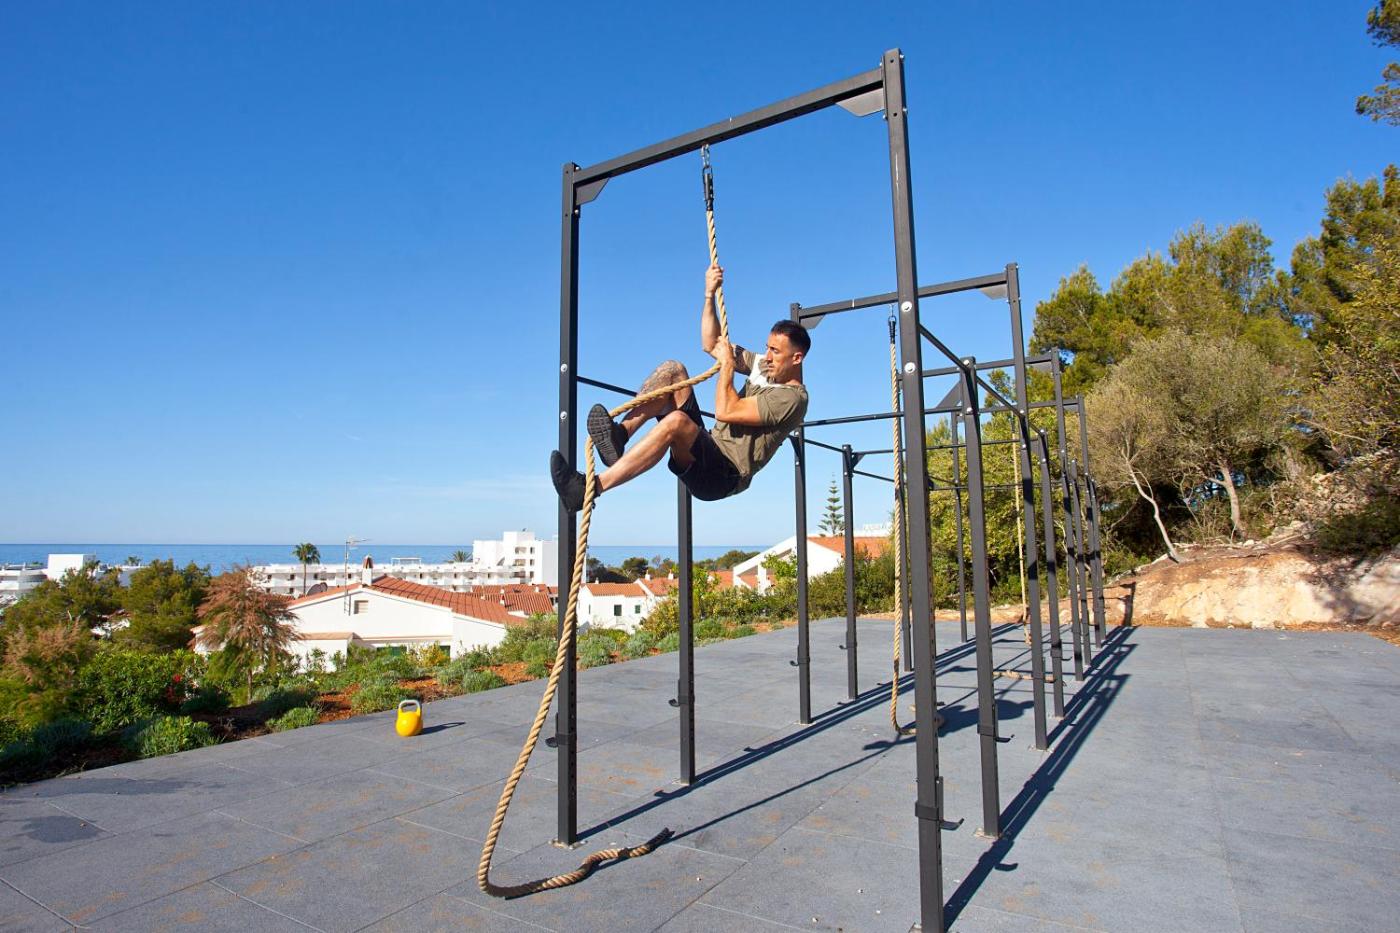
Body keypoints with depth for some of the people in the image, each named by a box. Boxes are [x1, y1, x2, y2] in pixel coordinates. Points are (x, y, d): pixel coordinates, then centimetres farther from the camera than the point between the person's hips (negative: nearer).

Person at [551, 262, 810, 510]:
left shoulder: (793, 398, -11)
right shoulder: (764, 366, 15)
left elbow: (725, 411, -21)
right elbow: (710, 345, 21)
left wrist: (728, 363, -8)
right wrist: (710, 294, 12)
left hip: (725, 476, -8)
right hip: (708, 452, 8)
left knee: (675, 421, -39)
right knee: (672, 369, -5)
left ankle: (591, 488, -41)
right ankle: (621, 432, -24)